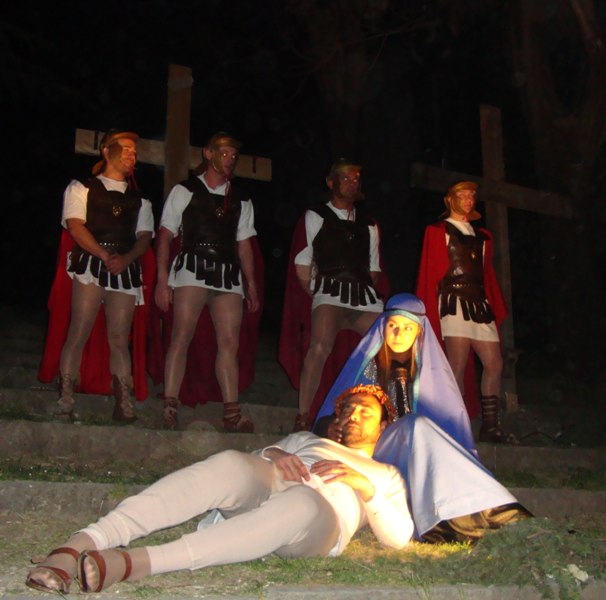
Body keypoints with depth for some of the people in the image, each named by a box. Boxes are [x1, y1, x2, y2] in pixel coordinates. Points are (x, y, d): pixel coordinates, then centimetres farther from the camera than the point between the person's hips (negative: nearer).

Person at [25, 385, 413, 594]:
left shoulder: (386, 475, 36)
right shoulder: (305, 440, 40)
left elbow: (400, 537, 20)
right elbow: (255, 461, 25)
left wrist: (363, 485, 4)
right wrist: (274, 454, 2)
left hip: (329, 513, -2)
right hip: (268, 485, 2)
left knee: (303, 503, -41)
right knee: (233, 463, -35)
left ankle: (135, 563, -53)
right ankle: (81, 544, -51)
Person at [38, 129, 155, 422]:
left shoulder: (139, 199, 23)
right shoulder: (81, 188, 12)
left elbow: (145, 236, 12)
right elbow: (75, 226, -2)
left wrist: (126, 258, -9)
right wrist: (105, 256, -14)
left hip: (126, 269, 3)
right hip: (89, 265, -3)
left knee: (120, 339, -2)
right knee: (78, 334, -11)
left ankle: (123, 404, -3)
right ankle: (65, 403, -10)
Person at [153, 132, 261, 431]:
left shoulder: (241, 200, 22)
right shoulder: (184, 191, 10)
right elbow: (165, 236, 4)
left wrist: (251, 284, 12)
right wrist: (162, 279, -6)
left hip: (228, 275, 4)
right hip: (192, 270, -3)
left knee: (229, 342, -3)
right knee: (182, 337, -10)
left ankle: (232, 413, -2)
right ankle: (169, 409, -8)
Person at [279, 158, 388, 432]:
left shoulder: (368, 224, 24)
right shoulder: (315, 216, 12)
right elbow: (302, 266, 7)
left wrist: (366, 291, 6)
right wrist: (315, 296, 1)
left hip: (365, 295, 5)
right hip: (330, 291, -5)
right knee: (320, 346, -29)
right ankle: (303, 417, -26)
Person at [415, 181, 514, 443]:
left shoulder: (482, 236, 24)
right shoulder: (437, 231, 8)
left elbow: (488, 273, 23)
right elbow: (430, 273, 2)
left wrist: (498, 309, 15)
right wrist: (429, 312, -6)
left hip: (480, 303, 6)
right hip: (454, 300, -6)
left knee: (494, 364, 1)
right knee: (458, 365, -12)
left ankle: (490, 427, 7)